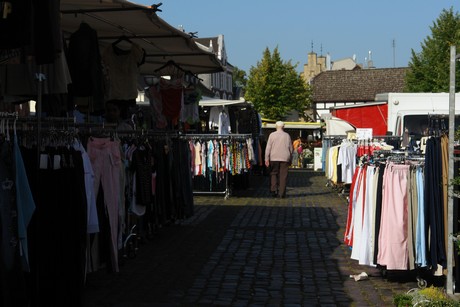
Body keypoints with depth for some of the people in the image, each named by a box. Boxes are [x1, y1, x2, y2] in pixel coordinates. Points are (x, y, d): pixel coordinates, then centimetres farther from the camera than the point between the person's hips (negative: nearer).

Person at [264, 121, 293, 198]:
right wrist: (290, 159, 18)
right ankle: (281, 193, 1)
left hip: (274, 158, -1)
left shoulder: (272, 135, 0)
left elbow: (268, 147, -3)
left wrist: (267, 159, -1)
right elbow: (291, 148, 9)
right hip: (285, 158, 1)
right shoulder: (287, 135, 5)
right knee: (283, 176, 3)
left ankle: (273, 190, -3)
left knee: (273, 174, 11)